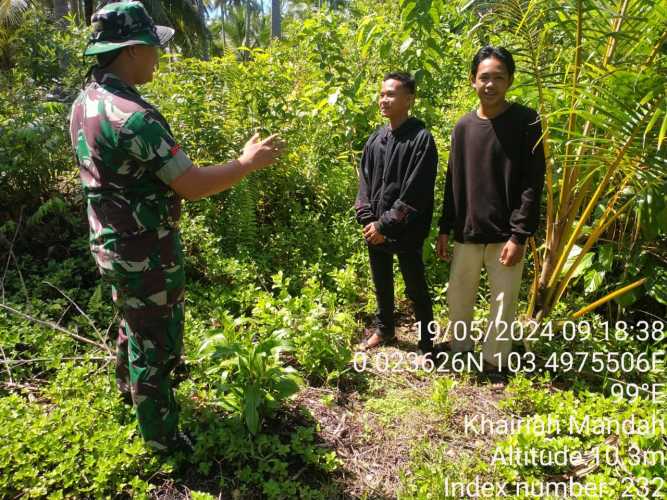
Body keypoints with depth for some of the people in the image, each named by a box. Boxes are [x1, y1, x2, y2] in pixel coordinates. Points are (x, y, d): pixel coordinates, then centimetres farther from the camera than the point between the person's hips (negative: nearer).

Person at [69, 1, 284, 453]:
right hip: (146, 253, -9)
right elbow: (192, 186, -26)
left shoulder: (85, 102, 2)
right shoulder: (132, 116, -28)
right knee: (157, 343, 8)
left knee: (134, 324, 30)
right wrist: (248, 163, -13)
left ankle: (130, 390, 53)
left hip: (113, 242, 9)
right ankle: (161, 436, 27)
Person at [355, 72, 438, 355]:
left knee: (416, 289, 7)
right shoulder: (375, 140, 7)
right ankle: (384, 328, 41)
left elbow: (415, 192, -17)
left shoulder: (421, 139, -12)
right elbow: (364, 183, 8)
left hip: (405, 233, -6)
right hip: (375, 231, 6)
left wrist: (385, 226, -16)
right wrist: (367, 220, -5)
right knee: (382, 284, 20)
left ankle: (426, 341, 25)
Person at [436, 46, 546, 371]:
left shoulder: (526, 122, -6)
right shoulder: (463, 126, 7)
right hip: (466, 233, 4)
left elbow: (532, 184, -9)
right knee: (457, 297, 14)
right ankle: (459, 349, 35)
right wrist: (445, 229, 7)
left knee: (503, 304, 5)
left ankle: (494, 362, 23)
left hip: (505, 234, -4)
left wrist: (519, 235, -15)